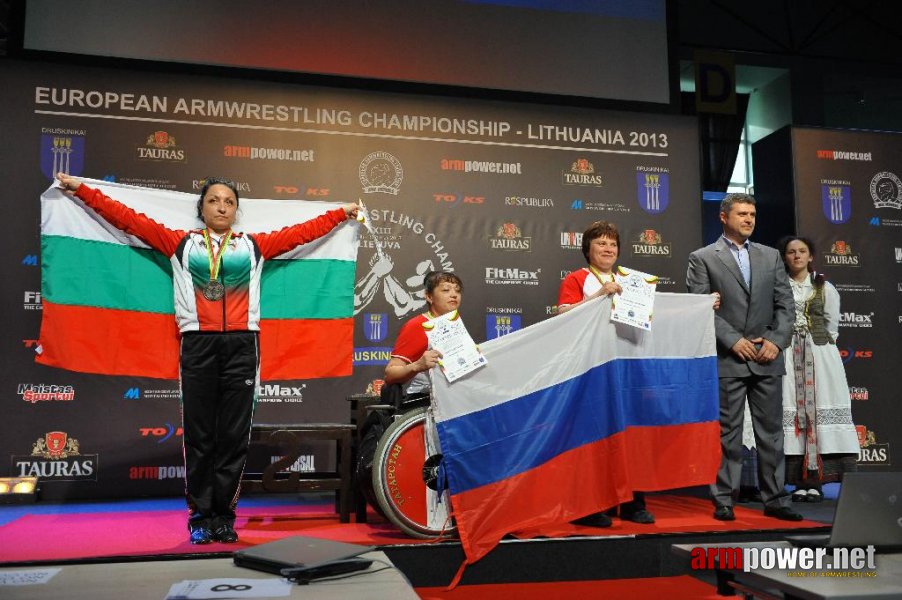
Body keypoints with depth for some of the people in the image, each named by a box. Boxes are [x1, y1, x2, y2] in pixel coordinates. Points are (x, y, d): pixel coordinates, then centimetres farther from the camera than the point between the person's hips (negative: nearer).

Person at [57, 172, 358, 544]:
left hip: (241, 345, 1)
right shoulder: (182, 244, 12)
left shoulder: (254, 245, 14)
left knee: (234, 436, 3)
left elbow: (302, 232, 18)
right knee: (199, 436, 2)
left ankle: (224, 516, 12)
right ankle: (201, 516, 11)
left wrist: (342, 213, 21)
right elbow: (129, 219, 12)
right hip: (197, 344, 0)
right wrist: (81, 190, 11)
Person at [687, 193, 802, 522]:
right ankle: (724, 500, 9)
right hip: (726, 359, -4)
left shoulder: (771, 256, 14)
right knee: (727, 433, 1)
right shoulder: (702, 258, 1)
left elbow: (785, 304, 10)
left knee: (771, 431, 8)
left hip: (767, 359, 4)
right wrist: (733, 340, -12)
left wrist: (777, 340, -4)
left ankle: (775, 499, 16)